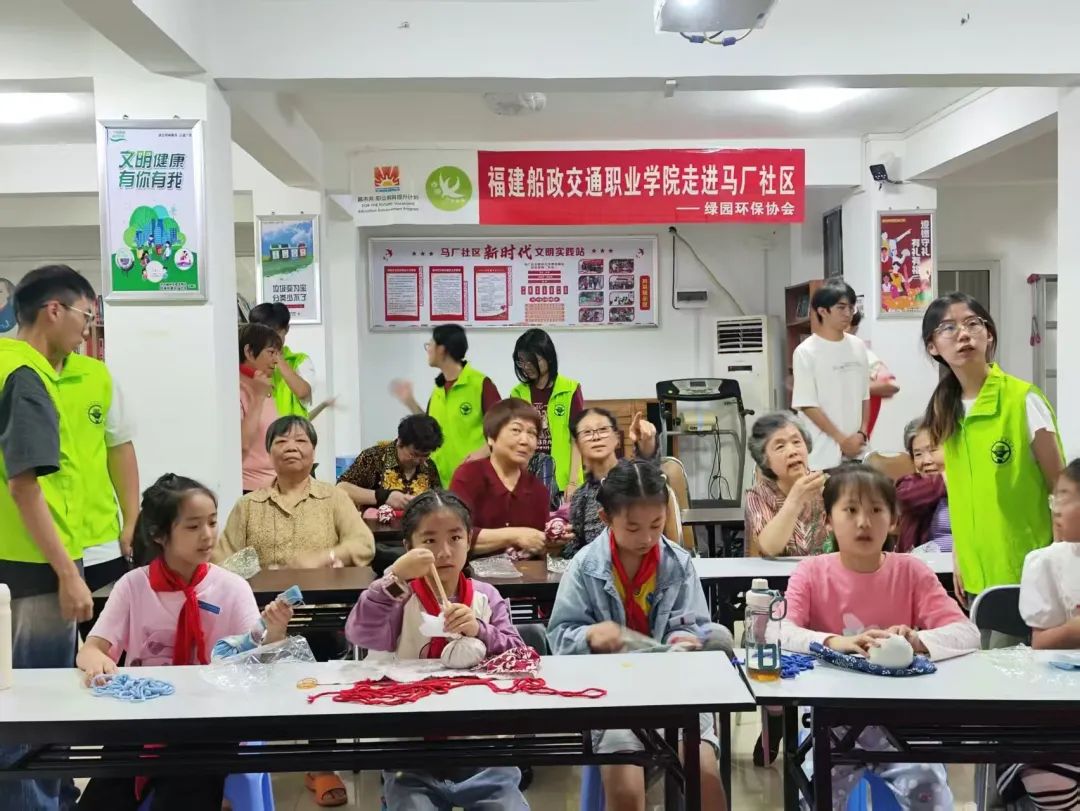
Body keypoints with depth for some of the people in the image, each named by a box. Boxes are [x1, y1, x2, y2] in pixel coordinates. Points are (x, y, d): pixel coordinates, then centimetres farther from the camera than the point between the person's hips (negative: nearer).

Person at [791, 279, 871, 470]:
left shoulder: (858, 347, 8)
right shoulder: (806, 352, -8)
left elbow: (865, 396, 13)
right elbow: (807, 405, -10)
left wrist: (862, 433, -2)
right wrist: (842, 440, -11)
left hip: (857, 449, 5)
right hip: (824, 454, -5)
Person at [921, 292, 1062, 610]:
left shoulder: (1024, 398, -11)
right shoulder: (946, 410, 4)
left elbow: (1058, 487, -7)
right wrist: (958, 559, 11)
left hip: (1029, 570, -5)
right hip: (978, 572, 5)